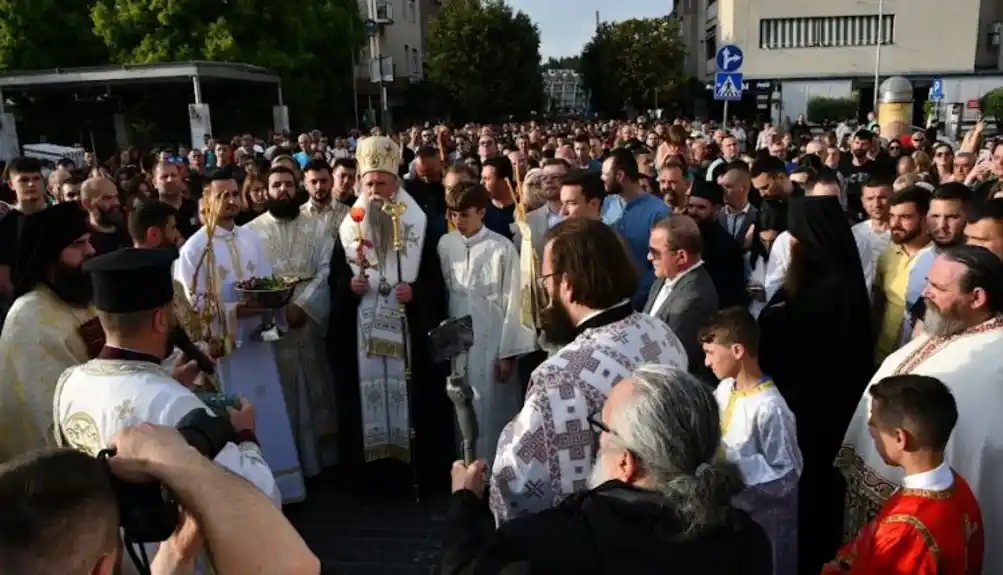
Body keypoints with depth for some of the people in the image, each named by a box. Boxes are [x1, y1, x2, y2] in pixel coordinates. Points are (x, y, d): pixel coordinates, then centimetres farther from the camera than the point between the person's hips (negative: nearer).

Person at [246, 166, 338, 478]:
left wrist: (302, 304, -13)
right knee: (283, 395, 4)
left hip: (312, 319, 2)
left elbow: (326, 270, -2)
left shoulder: (316, 226, 6)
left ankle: (323, 456, 22)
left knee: (317, 389, 9)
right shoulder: (251, 230, 2)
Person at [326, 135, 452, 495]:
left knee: (410, 394, 0)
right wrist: (349, 286, -12)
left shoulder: (417, 226, 2)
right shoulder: (349, 227, 8)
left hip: (408, 332, -2)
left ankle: (421, 469, 13)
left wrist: (415, 291, -17)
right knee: (369, 394, 3)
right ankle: (376, 472, 15)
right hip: (363, 334, 2)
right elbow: (334, 281, 8)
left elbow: (435, 281, 0)